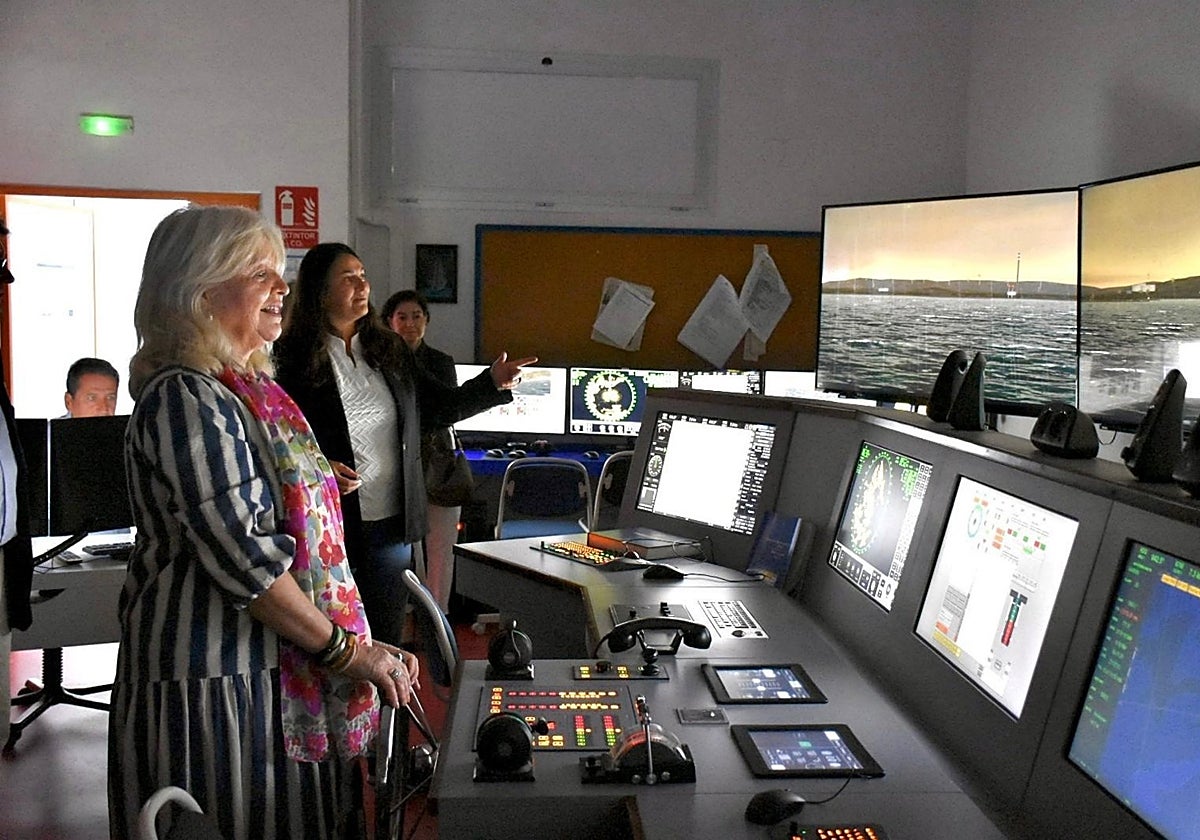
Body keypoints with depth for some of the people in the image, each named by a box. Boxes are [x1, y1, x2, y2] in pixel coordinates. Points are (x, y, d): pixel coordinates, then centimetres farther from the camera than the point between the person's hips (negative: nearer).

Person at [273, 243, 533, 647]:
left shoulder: (389, 349, 10)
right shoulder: (293, 358, -7)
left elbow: (442, 407, 13)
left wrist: (493, 383, -1)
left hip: (391, 522, 5)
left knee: (387, 641, 14)